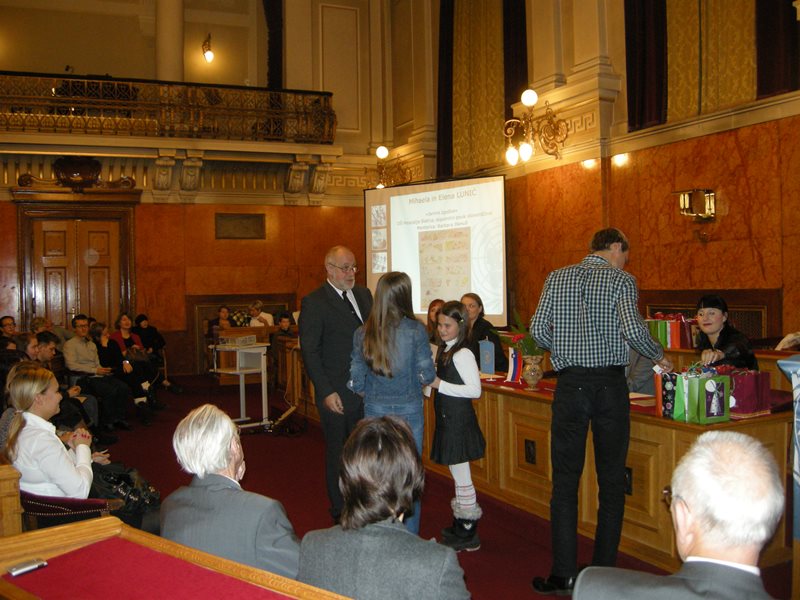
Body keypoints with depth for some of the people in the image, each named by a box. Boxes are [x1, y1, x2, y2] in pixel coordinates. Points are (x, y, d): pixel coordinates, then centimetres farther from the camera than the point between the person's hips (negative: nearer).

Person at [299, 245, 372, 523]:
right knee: (338, 453, 10)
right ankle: (340, 513, 25)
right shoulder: (314, 302, -9)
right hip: (337, 395, -5)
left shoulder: (363, 294, 10)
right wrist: (327, 392, -16)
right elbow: (309, 351, -11)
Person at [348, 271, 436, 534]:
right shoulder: (415, 330, -12)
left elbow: (356, 381, -3)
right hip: (409, 411, -2)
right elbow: (427, 375, -9)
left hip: (375, 411, 2)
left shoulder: (362, 333, -5)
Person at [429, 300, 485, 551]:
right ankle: (460, 526, 31)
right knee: (458, 475, 18)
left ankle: (468, 534, 11)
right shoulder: (444, 350, 10)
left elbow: (475, 390, -22)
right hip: (448, 419, 9)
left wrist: (439, 384, -22)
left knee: (461, 476, 0)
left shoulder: (463, 354, -17)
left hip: (459, 422, -9)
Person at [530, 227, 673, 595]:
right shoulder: (621, 280, -1)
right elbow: (633, 330, -13)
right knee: (612, 482, 10)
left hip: (571, 384, 2)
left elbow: (538, 330, 1)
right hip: (610, 385, -1)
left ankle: (564, 575, 7)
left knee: (565, 482, 6)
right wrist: (659, 358, 4)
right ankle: (604, 573, 15)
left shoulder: (557, 278, 8)